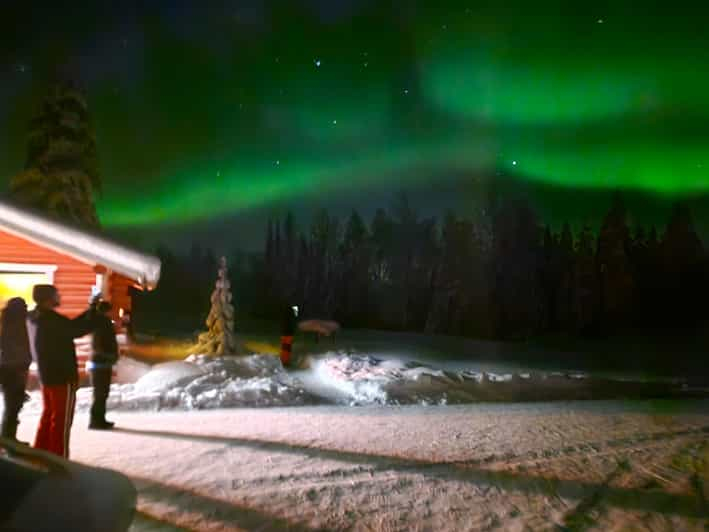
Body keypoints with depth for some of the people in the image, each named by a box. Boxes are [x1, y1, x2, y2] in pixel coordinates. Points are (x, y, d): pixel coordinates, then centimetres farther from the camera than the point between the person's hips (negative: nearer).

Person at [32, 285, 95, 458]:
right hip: (62, 377, -9)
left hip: (47, 376, 9)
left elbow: (71, 325, 12)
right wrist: (94, 311, -9)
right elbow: (80, 329, -20)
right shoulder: (52, 320, -20)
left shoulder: (39, 318, 8)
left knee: (48, 415, 17)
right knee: (61, 420, -1)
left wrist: (90, 311, 8)